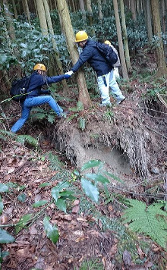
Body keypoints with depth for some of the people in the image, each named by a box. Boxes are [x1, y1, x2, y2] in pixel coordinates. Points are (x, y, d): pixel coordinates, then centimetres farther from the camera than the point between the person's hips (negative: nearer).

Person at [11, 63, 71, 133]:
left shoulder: (33, 78, 22)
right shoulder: (38, 77, -7)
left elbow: (37, 90, 32)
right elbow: (52, 79, -11)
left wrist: (46, 91, 18)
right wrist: (65, 76, -9)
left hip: (25, 101, 10)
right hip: (29, 100, -10)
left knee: (23, 118, 20)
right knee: (49, 98, -11)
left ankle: (11, 132, 22)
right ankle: (60, 114, -6)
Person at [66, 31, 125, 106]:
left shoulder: (89, 49, -22)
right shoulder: (91, 43, 9)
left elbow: (81, 61, -27)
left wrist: (72, 70, -27)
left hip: (103, 70, -10)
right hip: (108, 67, 10)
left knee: (102, 85, 2)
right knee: (112, 83, 19)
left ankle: (106, 102, 14)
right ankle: (119, 97, 30)